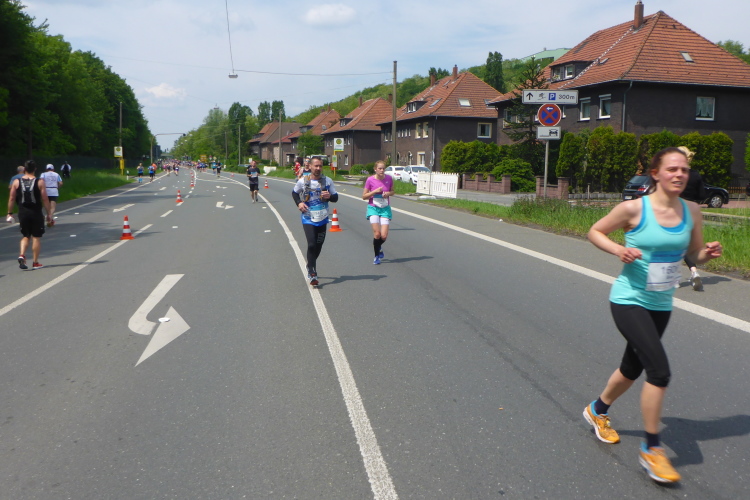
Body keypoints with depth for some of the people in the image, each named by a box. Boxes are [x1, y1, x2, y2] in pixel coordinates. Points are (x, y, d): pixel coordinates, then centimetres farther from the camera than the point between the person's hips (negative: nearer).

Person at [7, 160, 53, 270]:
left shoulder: (16, 182, 2)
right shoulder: (40, 182, -6)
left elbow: (12, 199, 2)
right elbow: (45, 199, -7)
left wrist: (10, 213, 11)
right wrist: (49, 214, 0)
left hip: (23, 213, 3)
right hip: (36, 213, -2)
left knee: (25, 236, 17)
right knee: (36, 237, 5)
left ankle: (22, 255, -6)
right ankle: (35, 263, 8)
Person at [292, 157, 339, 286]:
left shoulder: (327, 181, 0)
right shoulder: (303, 181, -4)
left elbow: (336, 197, 5)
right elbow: (294, 192, 13)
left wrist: (329, 196, -18)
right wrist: (299, 203, -5)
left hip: (322, 218, 3)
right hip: (308, 218, -3)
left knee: (318, 246, 11)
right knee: (311, 245, -14)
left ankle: (311, 267, 36)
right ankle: (312, 273, -5)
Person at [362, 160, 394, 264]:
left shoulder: (389, 178, -2)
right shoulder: (370, 180, -8)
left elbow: (393, 191, 14)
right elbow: (364, 196, -3)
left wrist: (388, 193, -9)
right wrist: (375, 191, -17)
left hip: (385, 209, 2)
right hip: (373, 209, -2)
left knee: (384, 236, -8)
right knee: (377, 233, -11)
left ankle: (379, 246, 28)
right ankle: (377, 256, 9)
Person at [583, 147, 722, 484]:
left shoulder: (692, 212, 0)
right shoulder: (634, 209, -14)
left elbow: (694, 255, 10)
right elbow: (595, 232, -2)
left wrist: (708, 254, -13)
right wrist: (618, 250, -19)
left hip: (661, 305, 6)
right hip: (628, 301, -6)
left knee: (632, 369, 19)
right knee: (659, 371, -17)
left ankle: (597, 411, 47)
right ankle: (651, 449, 1)